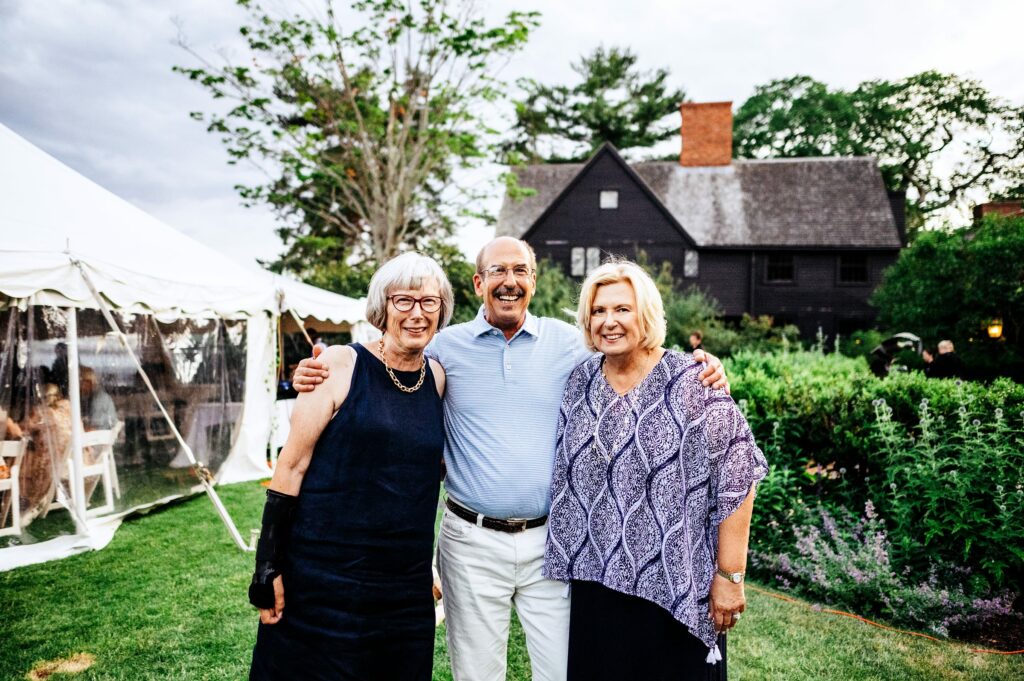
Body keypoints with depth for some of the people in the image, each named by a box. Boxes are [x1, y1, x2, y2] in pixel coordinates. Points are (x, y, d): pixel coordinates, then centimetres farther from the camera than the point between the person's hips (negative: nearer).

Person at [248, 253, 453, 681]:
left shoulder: (437, 377, 5)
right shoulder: (342, 365, -9)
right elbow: (291, 466, -8)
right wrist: (269, 567, -10)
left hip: (407, 583, 5)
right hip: (324, 579, -4)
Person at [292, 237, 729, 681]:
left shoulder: (568, 342, 1)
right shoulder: (446, 347, 0)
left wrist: (700, 371, -11)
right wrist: (318, 377, -8)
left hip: (550, 540, 1)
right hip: (473, 542, 0)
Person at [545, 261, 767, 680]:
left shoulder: (692, 384, -13)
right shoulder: (579, 383, 2)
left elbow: (736, 480, -13)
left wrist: (729, 576, -12)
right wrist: (571, 559, 12)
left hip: (676, 587, -4)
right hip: (595, 580, 5)